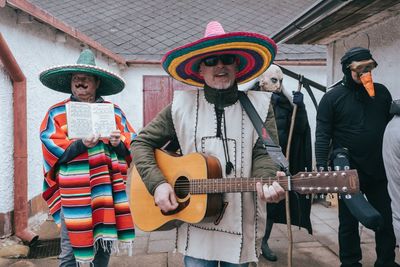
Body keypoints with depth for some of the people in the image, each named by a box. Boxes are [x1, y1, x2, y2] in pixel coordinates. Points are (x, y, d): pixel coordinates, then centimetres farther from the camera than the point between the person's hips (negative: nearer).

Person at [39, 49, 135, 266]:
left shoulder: (114, 111, 10)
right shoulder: (56, 113, 5)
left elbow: (132, 146, 7)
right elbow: (52, 149, -6)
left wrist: (119, 143, -14)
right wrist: (81, 144, -20)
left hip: (107, 188, 3)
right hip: (73, 189, -2)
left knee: (105, 244, 14)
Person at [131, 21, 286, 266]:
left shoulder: (259, 106, 0)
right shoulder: (182, 105, -2)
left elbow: (263, 153, -6)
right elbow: (142, 142, 3)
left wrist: (267, 180, -29)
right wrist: (157, 183, -11)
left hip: (241, 225, 1)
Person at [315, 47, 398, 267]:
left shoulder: (381, 91, 6)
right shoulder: (332, 97, -7)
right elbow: (322, 135, -10)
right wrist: (322, 168, -17)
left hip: (380, 170, 4)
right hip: (349, 171, -4)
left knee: (386, 220, 13)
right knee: (349, 222, 10)